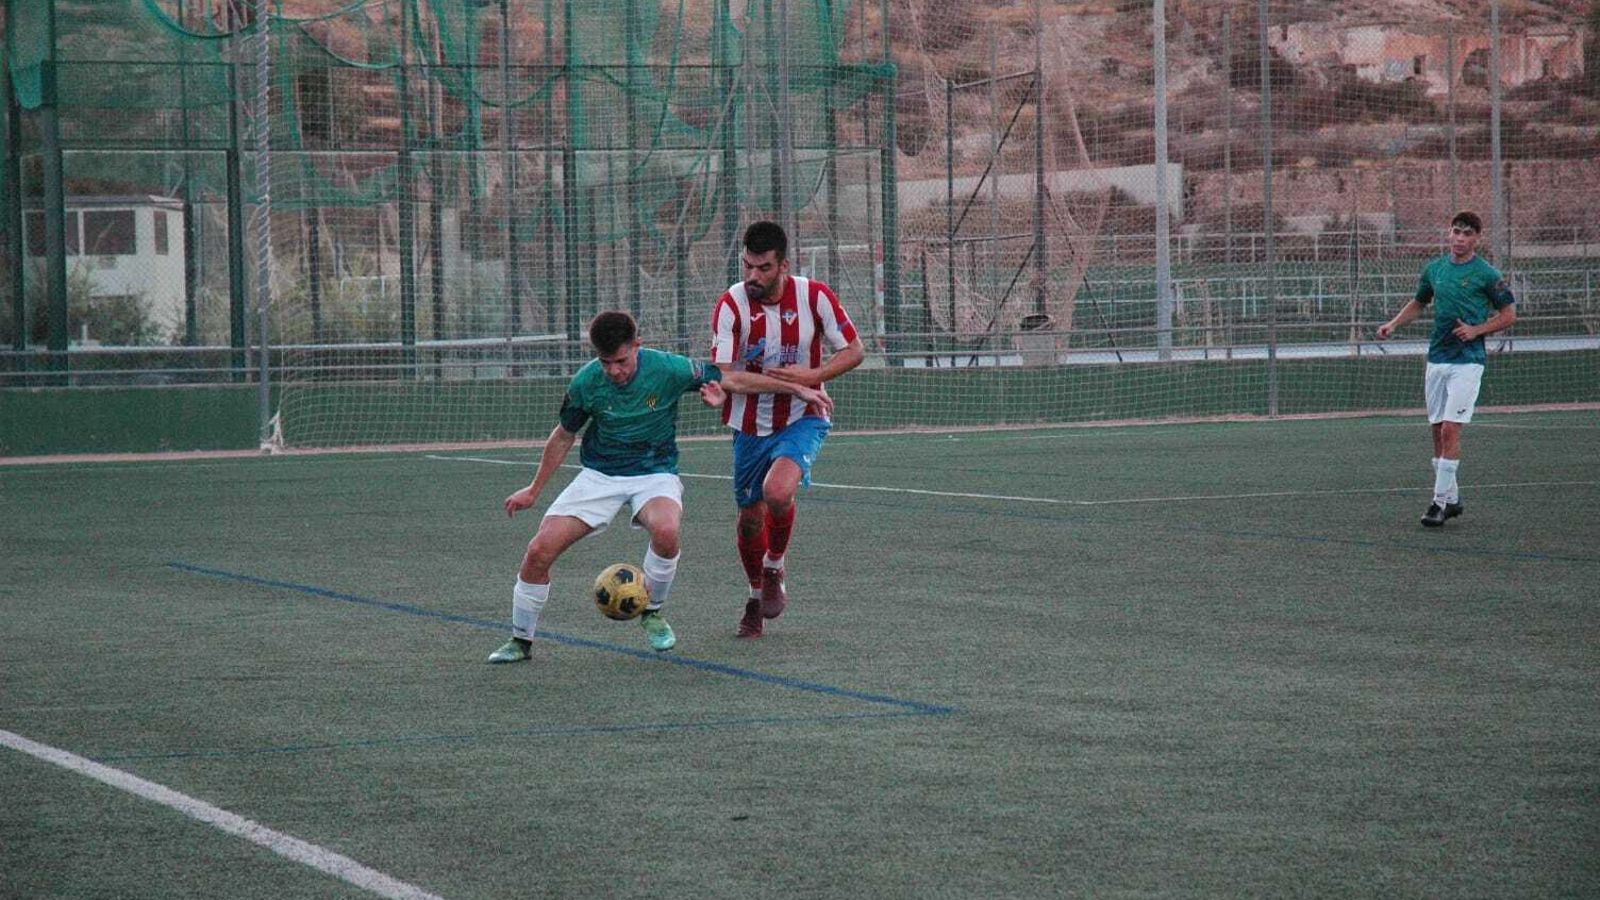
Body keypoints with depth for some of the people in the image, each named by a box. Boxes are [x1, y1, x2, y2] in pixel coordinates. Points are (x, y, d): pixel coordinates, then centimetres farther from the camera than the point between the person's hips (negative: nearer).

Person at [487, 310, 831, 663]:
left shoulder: (667, 369, -17)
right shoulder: (585, 382, -13)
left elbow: (731, 380, -4)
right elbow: (564, 436, 6)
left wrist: (796, 389, -1)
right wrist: (534, 491, 11)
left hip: (654, 473, -2)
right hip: (599, 475, 2)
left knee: (666, 531, -36)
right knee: (539, 551, -14)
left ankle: (652, 612, -8)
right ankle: (520, 641, 8)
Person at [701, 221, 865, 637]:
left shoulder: (814, 296, -13)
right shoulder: (731, 304, -13)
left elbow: (854, 351, -5)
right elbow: (723, 368, -20)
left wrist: (811, 376, -22)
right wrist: (719, 392, -45)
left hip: (803, 420, -2)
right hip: (752, 425, 2)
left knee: (778, 491, -28)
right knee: (750, 517, 9)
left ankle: (774, 570, 2)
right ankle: (757, 597, 36)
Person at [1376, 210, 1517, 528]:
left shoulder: (1487, 274, -5)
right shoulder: (1435, 269, 10)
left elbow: (1509, 314, 0)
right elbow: (1418, 302, 25)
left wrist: (1476, 330, -12)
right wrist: (1393, 324, 10)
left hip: (1467, 361, -6)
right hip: (1436, 358, 6)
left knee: (1450, 430, -13)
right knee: (1438, 431, 7)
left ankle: (1440, 502, -12)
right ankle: (1451, 498, 17)